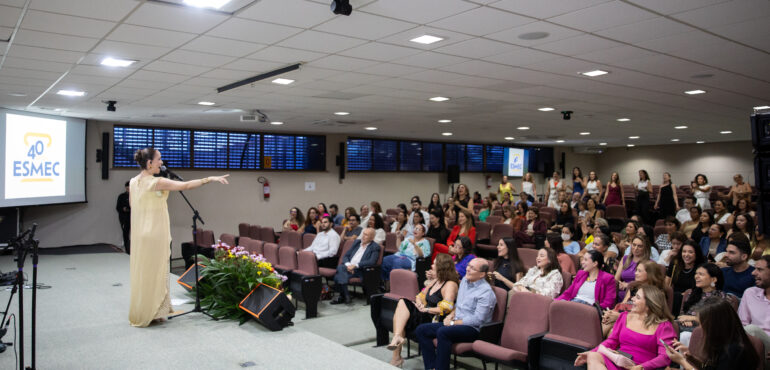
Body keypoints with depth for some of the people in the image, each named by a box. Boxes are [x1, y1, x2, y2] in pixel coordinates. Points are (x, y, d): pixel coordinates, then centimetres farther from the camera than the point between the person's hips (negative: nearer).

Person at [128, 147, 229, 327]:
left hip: (139, 234, 8)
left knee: (141, 272, 15)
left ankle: (139, 314, 26)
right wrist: (210, 178, -21)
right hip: (156, 234, -8)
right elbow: (186, 185, -23)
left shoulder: (133, 182, 5)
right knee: (154, 273, 3)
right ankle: (152, 313, 11)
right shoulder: (157, 182, -18)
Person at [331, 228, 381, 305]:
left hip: (360, 271, -5)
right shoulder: (357, 242, 20)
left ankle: (342, 296, -17)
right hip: (349, 267, 6)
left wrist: (355, 265, -20)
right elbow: (345, 256, 17)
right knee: (340, 267, -29)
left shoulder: (375, 247, 2)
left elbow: (372, 262, -14)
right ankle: (346, 296, -23)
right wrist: (348, 265, -6)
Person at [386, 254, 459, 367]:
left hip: (435, 321, -9)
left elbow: (446, 308, -20)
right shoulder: (434, 282, 20)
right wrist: (419, 303, 3)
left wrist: (425, 309, -16)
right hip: (425, 316, 9)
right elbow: (421, 296, 25)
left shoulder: (450, 285, -8)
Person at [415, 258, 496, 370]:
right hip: (456, 323, 9)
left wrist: (453, 322, -15)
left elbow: (478, 319, -21)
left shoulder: (486, 292, -15)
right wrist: (452, 314, 6)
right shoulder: (465, 280, 11)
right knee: (421, 330, -5)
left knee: (442, 332, -35)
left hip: (473, 328, -9)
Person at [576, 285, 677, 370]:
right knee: (593, 356, -28)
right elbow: (612, 341, 16)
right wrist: (591, 353, -1)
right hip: (617, 362, 6)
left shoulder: (663, 326, 2)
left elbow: (665, 357, -9)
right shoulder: (625, 316, 18)